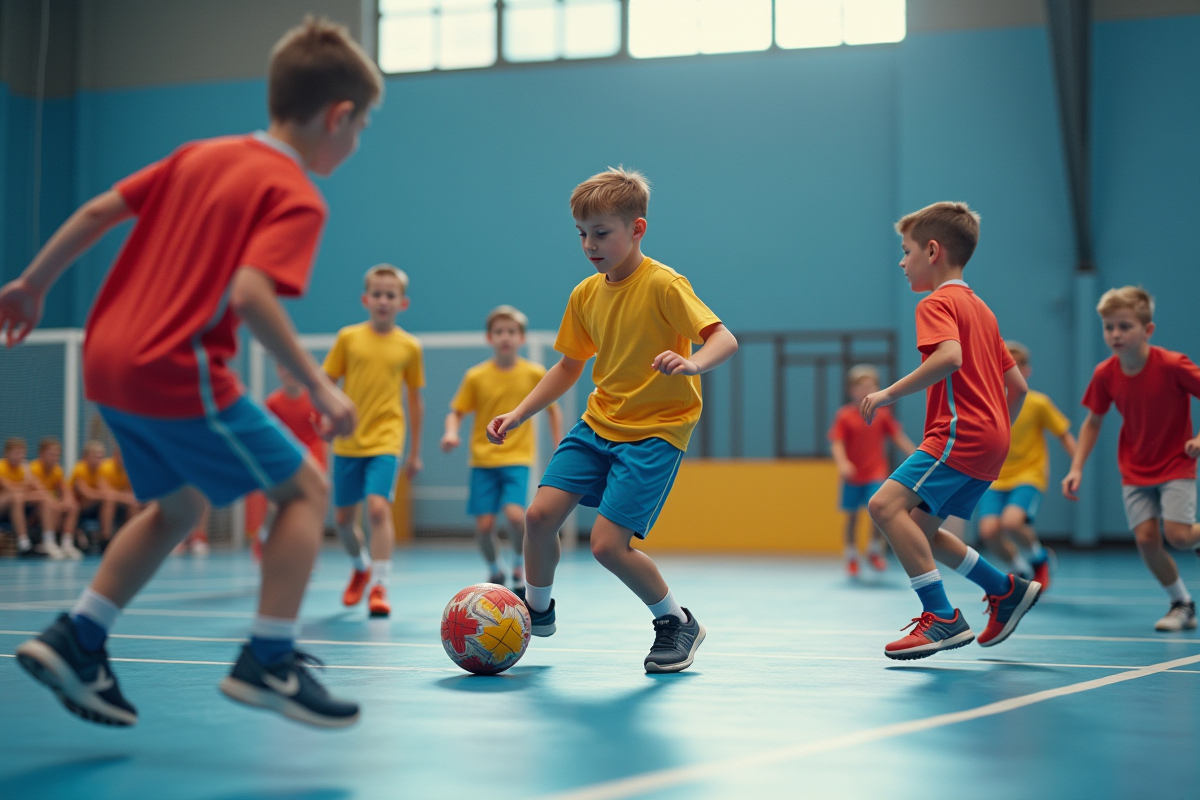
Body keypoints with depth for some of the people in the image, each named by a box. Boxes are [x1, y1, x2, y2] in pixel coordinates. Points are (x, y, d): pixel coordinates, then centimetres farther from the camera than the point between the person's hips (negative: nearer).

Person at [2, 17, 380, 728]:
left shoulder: (201, 156, 14)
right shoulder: (298, 199, -9)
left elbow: (100, 210, 14)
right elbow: (249, 293, -24)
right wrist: (320, 387, -21)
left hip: (108, 361, 8)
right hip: (177, 374, -8)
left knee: (179, 507, 26)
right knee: (306, 489, 4)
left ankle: (75, 642, 21)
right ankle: (268, 661, -2)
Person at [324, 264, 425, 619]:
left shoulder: (409, 346, 0)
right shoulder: (349, 337, 0)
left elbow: (415, 399, 8)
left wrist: (415, 451, 11)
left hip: (386, 442, -2)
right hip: (348, 442, 2)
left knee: (378, 506, -21)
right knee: (342, 518, 10)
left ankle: (380, 587, -14)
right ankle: (361, 567, 39)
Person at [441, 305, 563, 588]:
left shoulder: (535, 374, -1)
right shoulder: (475, 376, -2)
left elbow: (553, 410, 11)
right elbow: (456, 412, 4)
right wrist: (451, 432, -17)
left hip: (517, 459, -1)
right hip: (484, 459, 1)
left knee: (514, 514, -22)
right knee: (483, 524, -6)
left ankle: (520, 566, 6)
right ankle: (494, 571, 24)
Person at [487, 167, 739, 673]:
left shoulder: (663, 285, -15)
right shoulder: (585, 295, 6)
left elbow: (725, 339, -23)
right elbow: (569, 366, 18)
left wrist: (691, 363, -44)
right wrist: (518, 415, 10)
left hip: (655, 431, -6)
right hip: (599, 423, 7)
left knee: (607, 543, -16)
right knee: (540, 513, -5)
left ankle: (677, 624, 6)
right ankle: (537, 609, 21)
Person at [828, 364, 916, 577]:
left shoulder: (882, 414, 1)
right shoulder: (844, 415, -5)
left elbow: (899, 437, 5)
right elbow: (837, 443, -10)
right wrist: (842, 462, -27)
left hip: (876, 474, 0)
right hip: (853, 475, 0)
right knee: (852, 515, 9)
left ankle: (875, 551, 5)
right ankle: (851, 557, 26)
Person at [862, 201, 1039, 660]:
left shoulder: (937, 304, -5)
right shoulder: (980, 309, 24)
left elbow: (950, 358, -26)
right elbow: (1018, 385, 23)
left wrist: (891, 393, -19)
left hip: (960, 433, -10)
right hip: (990, 440, 10)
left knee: (886, 504, -19)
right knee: (919, 527, 16)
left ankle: (943, 618, -23)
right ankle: (1007, 590, 20)